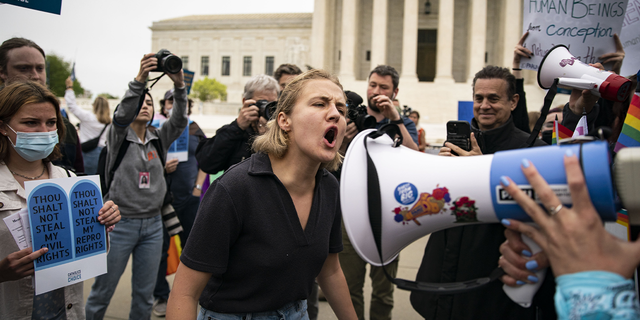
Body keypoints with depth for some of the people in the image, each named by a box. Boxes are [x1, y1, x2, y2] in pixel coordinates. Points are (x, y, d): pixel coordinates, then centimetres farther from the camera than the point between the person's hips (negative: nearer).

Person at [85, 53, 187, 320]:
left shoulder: (158, 139, 9)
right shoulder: (117, 137, -1)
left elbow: (179, 120, -9)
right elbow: (121, 116, -23)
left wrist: (179, 86, -26)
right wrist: (139, 81, -38)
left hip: (153, 224, 4)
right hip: (120, 222, -4)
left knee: (144, 295, 11)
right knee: (102, 293, 4)